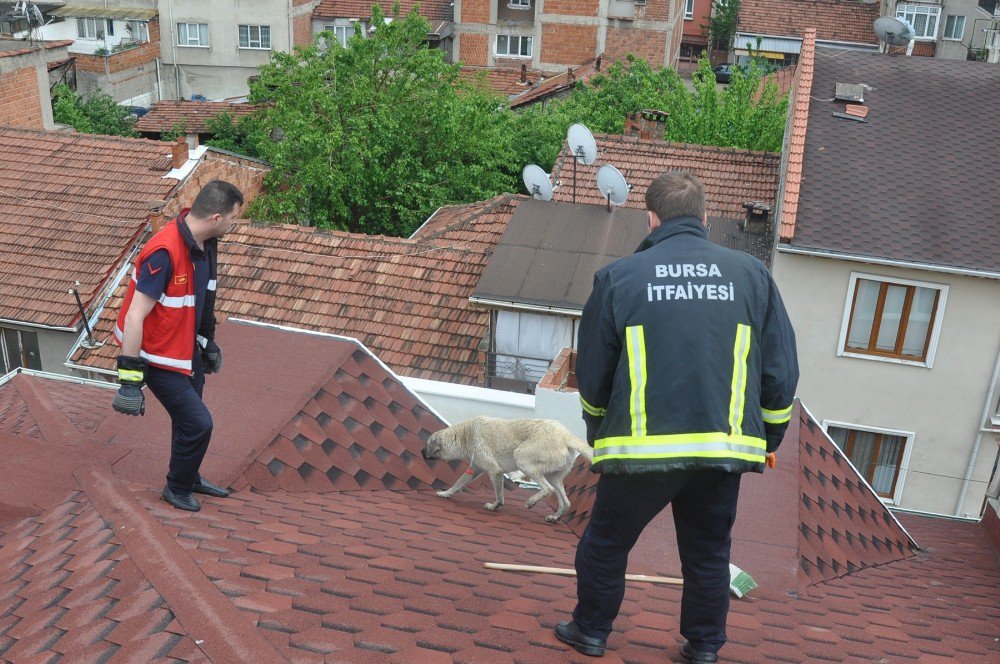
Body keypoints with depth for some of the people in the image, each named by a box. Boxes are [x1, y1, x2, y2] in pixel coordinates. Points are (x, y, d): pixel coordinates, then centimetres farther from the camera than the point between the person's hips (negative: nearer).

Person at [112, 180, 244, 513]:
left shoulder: (205, 243, -3)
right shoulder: (164, 253, -31)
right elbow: (135, 316, -29)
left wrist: (208, 341, 24)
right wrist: (130, 377, -28)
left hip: (188, 348, 8)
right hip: (159, 357, -8)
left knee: (189, 419, 20)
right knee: (198, 423, -3)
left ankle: (189, 478, 43)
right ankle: (177, 488, 22)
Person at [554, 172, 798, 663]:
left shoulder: (618, 276, -1)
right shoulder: (750, 273, 4)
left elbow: (591, 376, 5)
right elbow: (781, 373, 6)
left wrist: (599, 435, 22)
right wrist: (767, 441, 19)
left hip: (641, 445, -2)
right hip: (725, 445, 2)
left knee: (605, 544, 18)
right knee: (708, 553, 20)